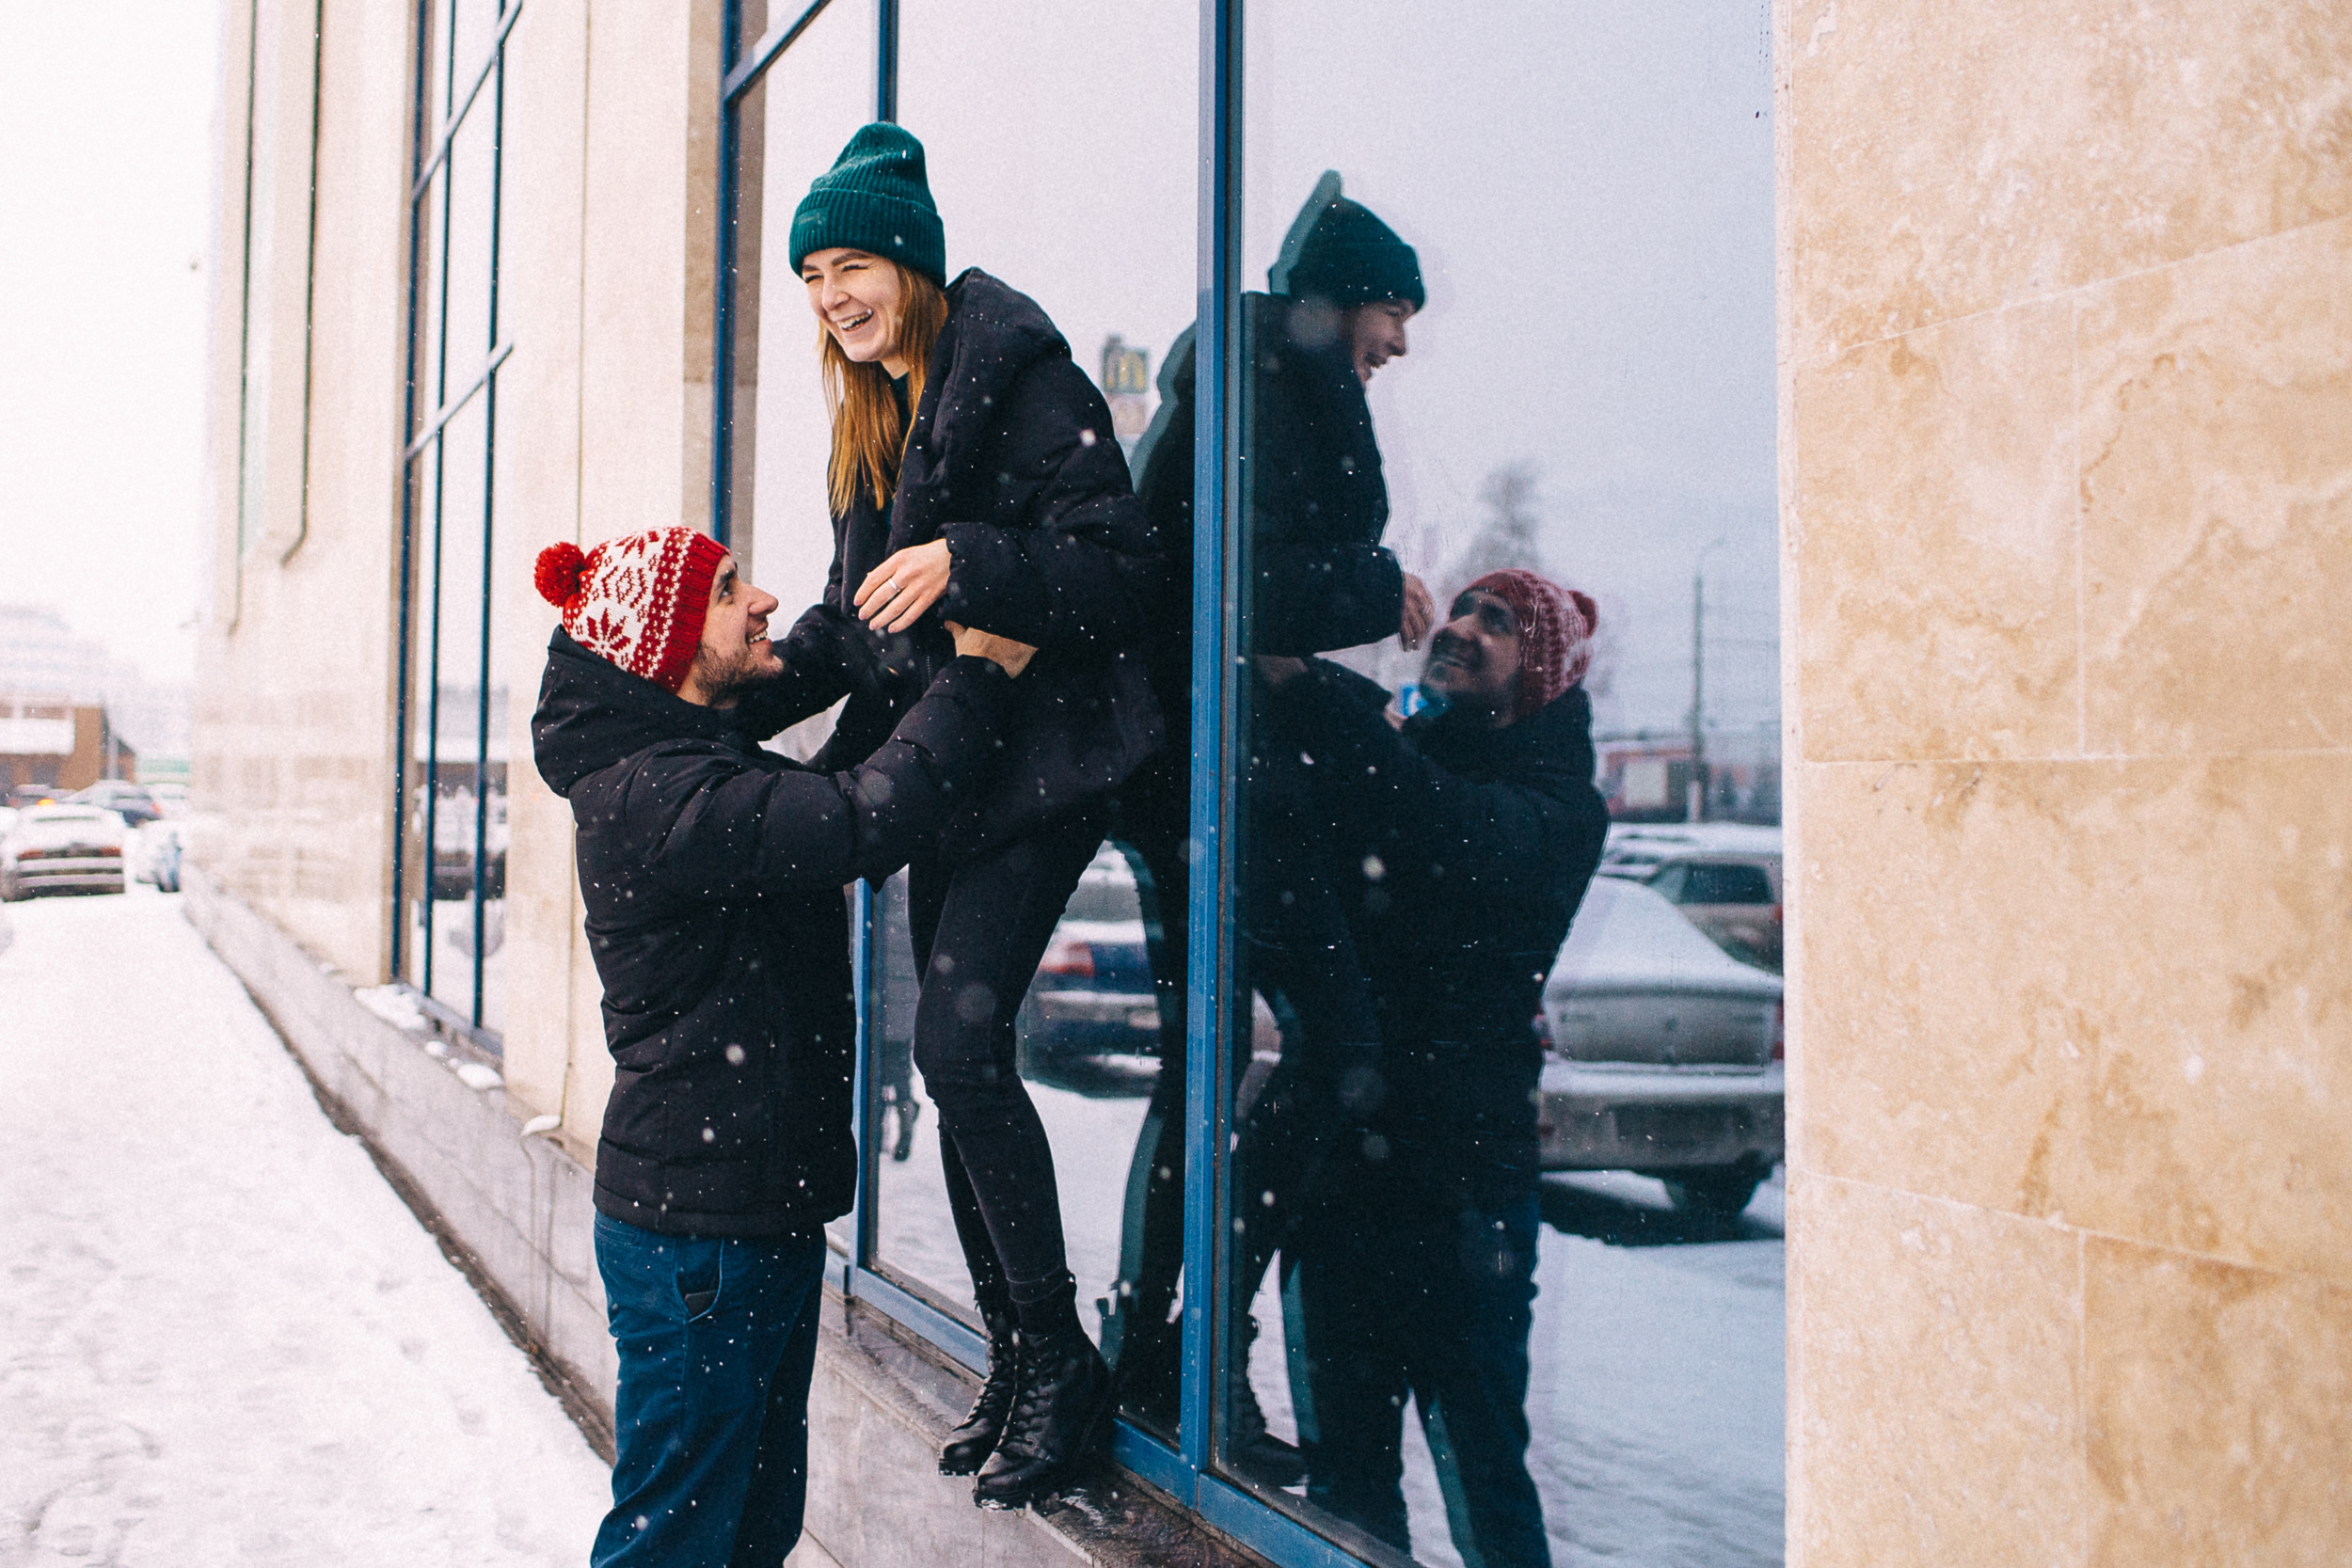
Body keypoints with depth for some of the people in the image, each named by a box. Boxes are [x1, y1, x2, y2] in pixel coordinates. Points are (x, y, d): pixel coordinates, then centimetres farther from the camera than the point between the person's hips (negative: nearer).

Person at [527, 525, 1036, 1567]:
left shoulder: (716, 768, 13)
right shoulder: (649, 795, -20)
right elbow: (862, 824, -30)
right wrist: (977, 673, -19)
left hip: (766, 1209, 10)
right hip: (697, 1229, -10)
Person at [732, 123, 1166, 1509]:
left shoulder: (1023, 383, -10)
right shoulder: (876, 425, 17)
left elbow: (1126, 575, -18)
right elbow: (855, 623, 20)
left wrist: (964, 562, -28)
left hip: (1037, 761, -9)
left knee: (959, 1041, -18)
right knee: (959, 1060, 8)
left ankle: (1064, 1362, -4)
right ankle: (1018, 1357, 19)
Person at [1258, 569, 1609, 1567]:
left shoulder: (1557, 809, -3)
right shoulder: (1386, 755, 14)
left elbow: (1449, 833, -24)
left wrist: (1297, 682, -29)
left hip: (1457, 1190, -5)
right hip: (1332, 1171, 5)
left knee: (1481, 1484, 0)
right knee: (1343, 1481, 12)